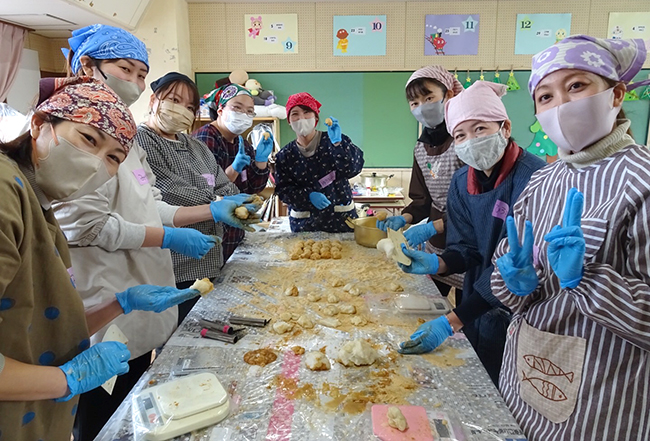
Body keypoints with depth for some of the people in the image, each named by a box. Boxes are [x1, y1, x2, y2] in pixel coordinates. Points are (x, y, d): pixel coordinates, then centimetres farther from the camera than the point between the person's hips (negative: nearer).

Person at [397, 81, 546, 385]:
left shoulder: (533, 178, -24)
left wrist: (452, 321, -31)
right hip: (477, 312, 6)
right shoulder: (461, 182, -2)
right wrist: (436, 264, -22)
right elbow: (465, 248, 1)